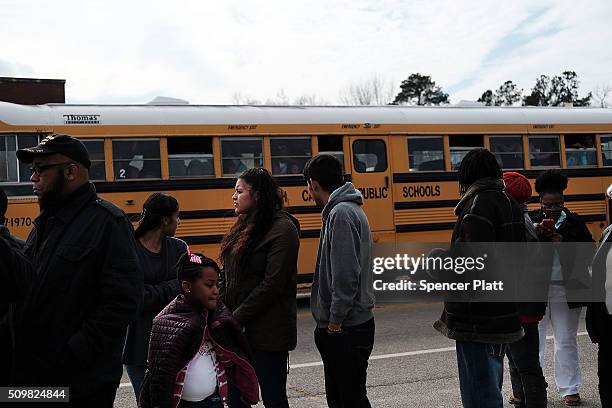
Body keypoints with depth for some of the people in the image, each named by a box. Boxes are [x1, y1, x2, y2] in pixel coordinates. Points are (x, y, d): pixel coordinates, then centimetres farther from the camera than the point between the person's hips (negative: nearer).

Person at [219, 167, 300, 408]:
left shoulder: (283, 229, -12)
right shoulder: (244, 227, 13)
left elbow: (272, 285, -18)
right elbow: (227, 276, 13)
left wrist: (236, 318, -16)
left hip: (267, 332, -8)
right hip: (237, 328, 8)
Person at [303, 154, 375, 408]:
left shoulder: (341, 213, -17)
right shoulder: (345, 209, 15)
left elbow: (345, 276, -23)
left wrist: (335, 322, -17)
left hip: (346, 329, -10)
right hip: (342, 327, 10)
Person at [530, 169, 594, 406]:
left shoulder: (574, 222, 3)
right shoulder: (531, 221, -1)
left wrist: (564, 242, -17)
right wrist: (535, 233, -24)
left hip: (566, 291, 1)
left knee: (566, 341, 8)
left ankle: (569, 389, 18)